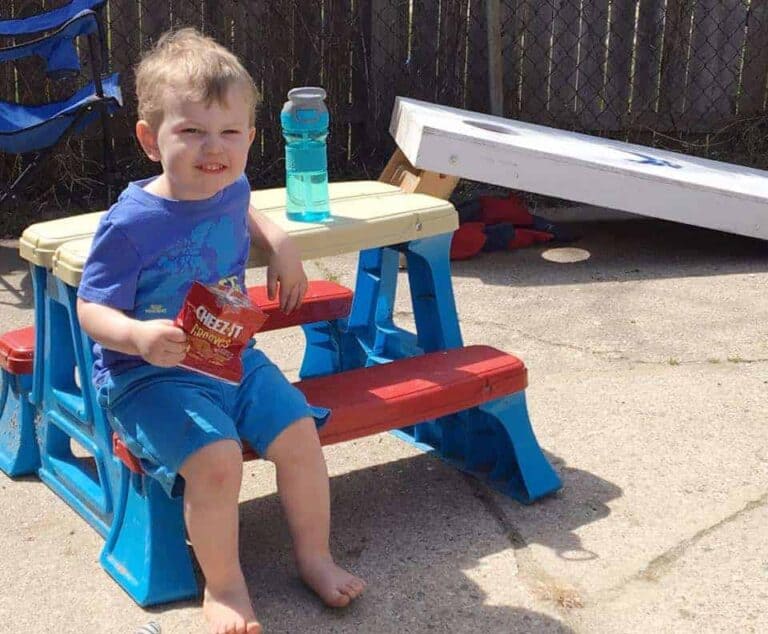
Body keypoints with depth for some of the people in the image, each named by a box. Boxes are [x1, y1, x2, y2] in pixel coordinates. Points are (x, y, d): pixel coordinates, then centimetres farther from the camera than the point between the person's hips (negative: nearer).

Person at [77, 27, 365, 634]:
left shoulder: (232, 189, 1)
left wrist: (280, 243, 9)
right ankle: (223, 583, -2)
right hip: (148, 375, -6)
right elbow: (92, 309, -16)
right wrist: (139, 335, -37)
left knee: (298, 432, -7)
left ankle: (315, 556, 17)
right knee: (216, 456, -27)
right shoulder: (130, 223, -20)